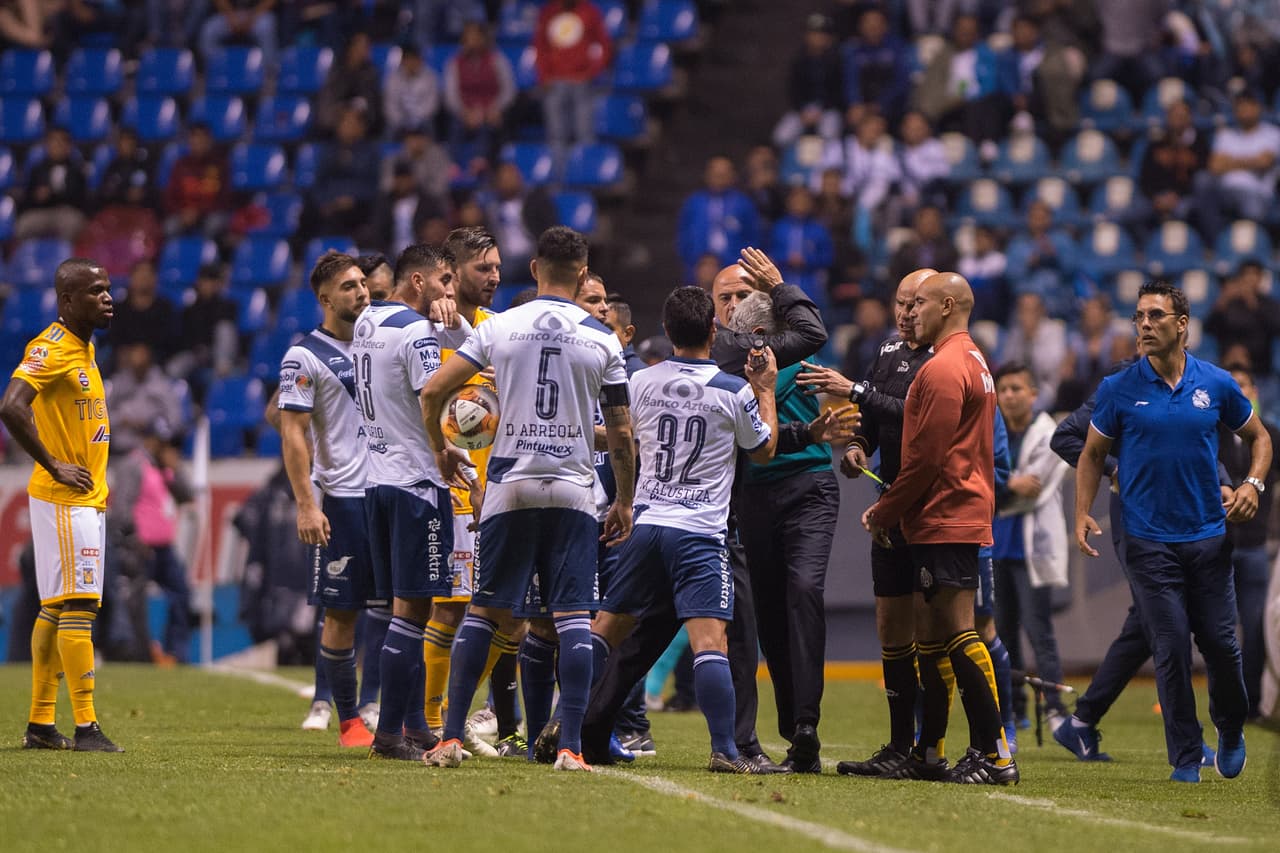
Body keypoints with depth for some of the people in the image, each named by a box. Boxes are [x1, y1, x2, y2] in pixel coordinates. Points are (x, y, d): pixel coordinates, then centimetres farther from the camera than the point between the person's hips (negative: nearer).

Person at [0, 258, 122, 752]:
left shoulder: (85, 348, 15)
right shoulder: (50, 349, -15)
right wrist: (52, 466, -21)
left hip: (88, 499, 10)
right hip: (63, 500, -10)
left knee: (56, 609, 11)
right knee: (77, 606, -11)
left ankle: (40, 725, 16)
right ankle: (86, 727, -13)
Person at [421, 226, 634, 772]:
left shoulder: (499, 327, 2)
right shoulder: (602, 340, 1)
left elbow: (434, 391, 1)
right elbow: (621, 435, 3)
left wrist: (440, 450, 18)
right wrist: (625, 501, 15)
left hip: (509, 486, 1)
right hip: (572, 491, -1)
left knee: (486, 610, 8)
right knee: (571, 618, -2)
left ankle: (451, 737, 4)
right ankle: (570, 745, -10)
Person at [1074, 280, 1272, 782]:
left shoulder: (1217, 384, 2)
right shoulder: (1119, 390, -1)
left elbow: (1258, 436, 16)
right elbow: (1092, 455, 9)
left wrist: (1253, 484, -1)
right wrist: (1082, 515, -3)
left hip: (1208, 536, 1)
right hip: (1150, 542, -1)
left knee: (1220, 643, 2)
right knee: (1171, 649, -5)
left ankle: (1231, 729, 29)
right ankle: (1185, 756, 4)